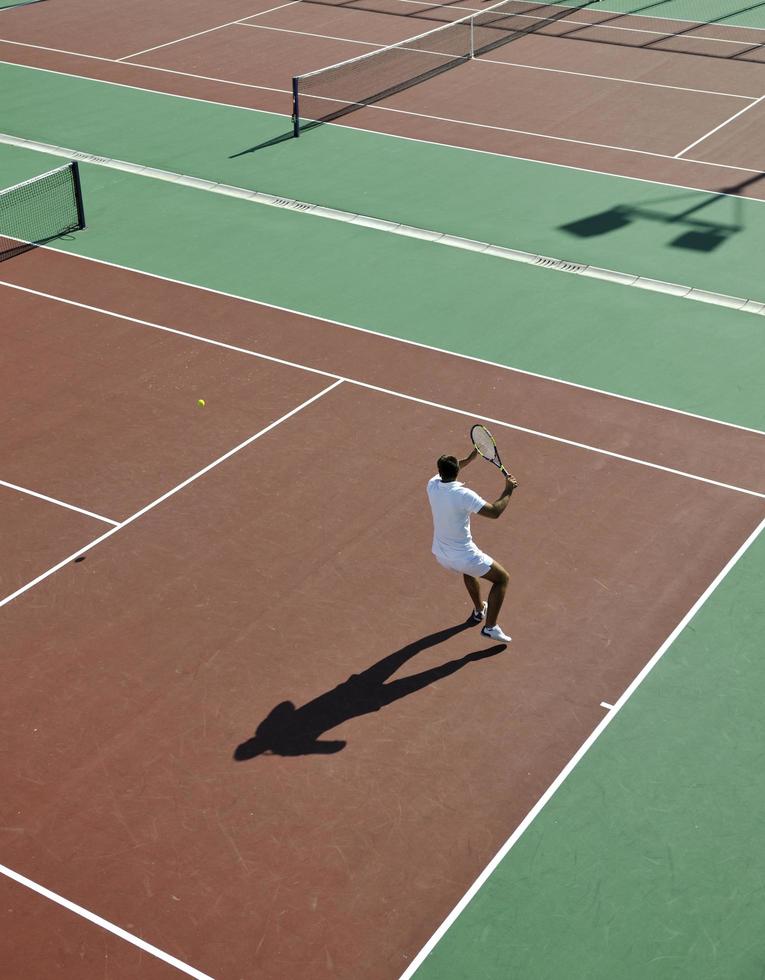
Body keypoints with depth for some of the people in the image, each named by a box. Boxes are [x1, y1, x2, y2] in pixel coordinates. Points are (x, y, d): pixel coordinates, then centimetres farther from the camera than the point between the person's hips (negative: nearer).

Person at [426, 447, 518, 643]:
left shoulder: (432, 485, -8)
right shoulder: (463, 495, -28)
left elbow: (445, 474, 17)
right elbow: (495, 512, -25)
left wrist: (469, 459, 20)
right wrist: (508, 490, -12)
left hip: (440, 554, 7)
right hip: (464, 557, -7)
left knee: (469, 570, 40)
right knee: (502, 578, 13)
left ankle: (479, 610, 55)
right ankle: (490, 626, 7)